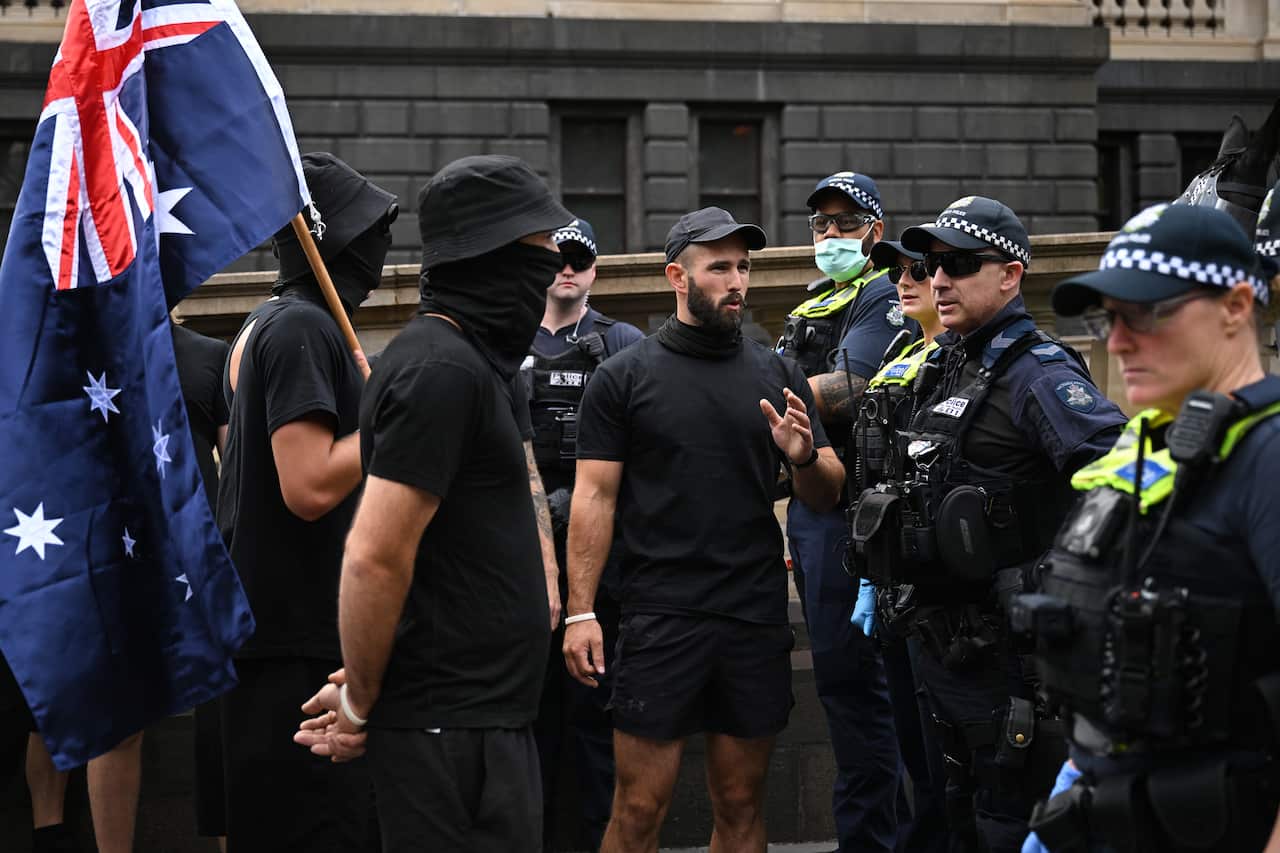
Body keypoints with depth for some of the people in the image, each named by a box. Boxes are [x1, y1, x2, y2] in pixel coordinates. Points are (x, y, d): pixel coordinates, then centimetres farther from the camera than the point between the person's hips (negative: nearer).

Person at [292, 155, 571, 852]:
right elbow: (374, 559, -23)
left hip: (484, 714, 10)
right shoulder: (444, 369, -17)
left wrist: (365, 690, 14)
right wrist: (360, 705, -11)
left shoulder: (459, 358, 15)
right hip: (454, 731, -10)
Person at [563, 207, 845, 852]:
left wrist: (804, 458, -12)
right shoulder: (623, 376, 2)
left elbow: (827, 496, 11)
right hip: (659, 620, -3)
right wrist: (580, 611, -9)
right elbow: (594, 497, -1)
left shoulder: (777, 375, 10)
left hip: (757, 622, 3)